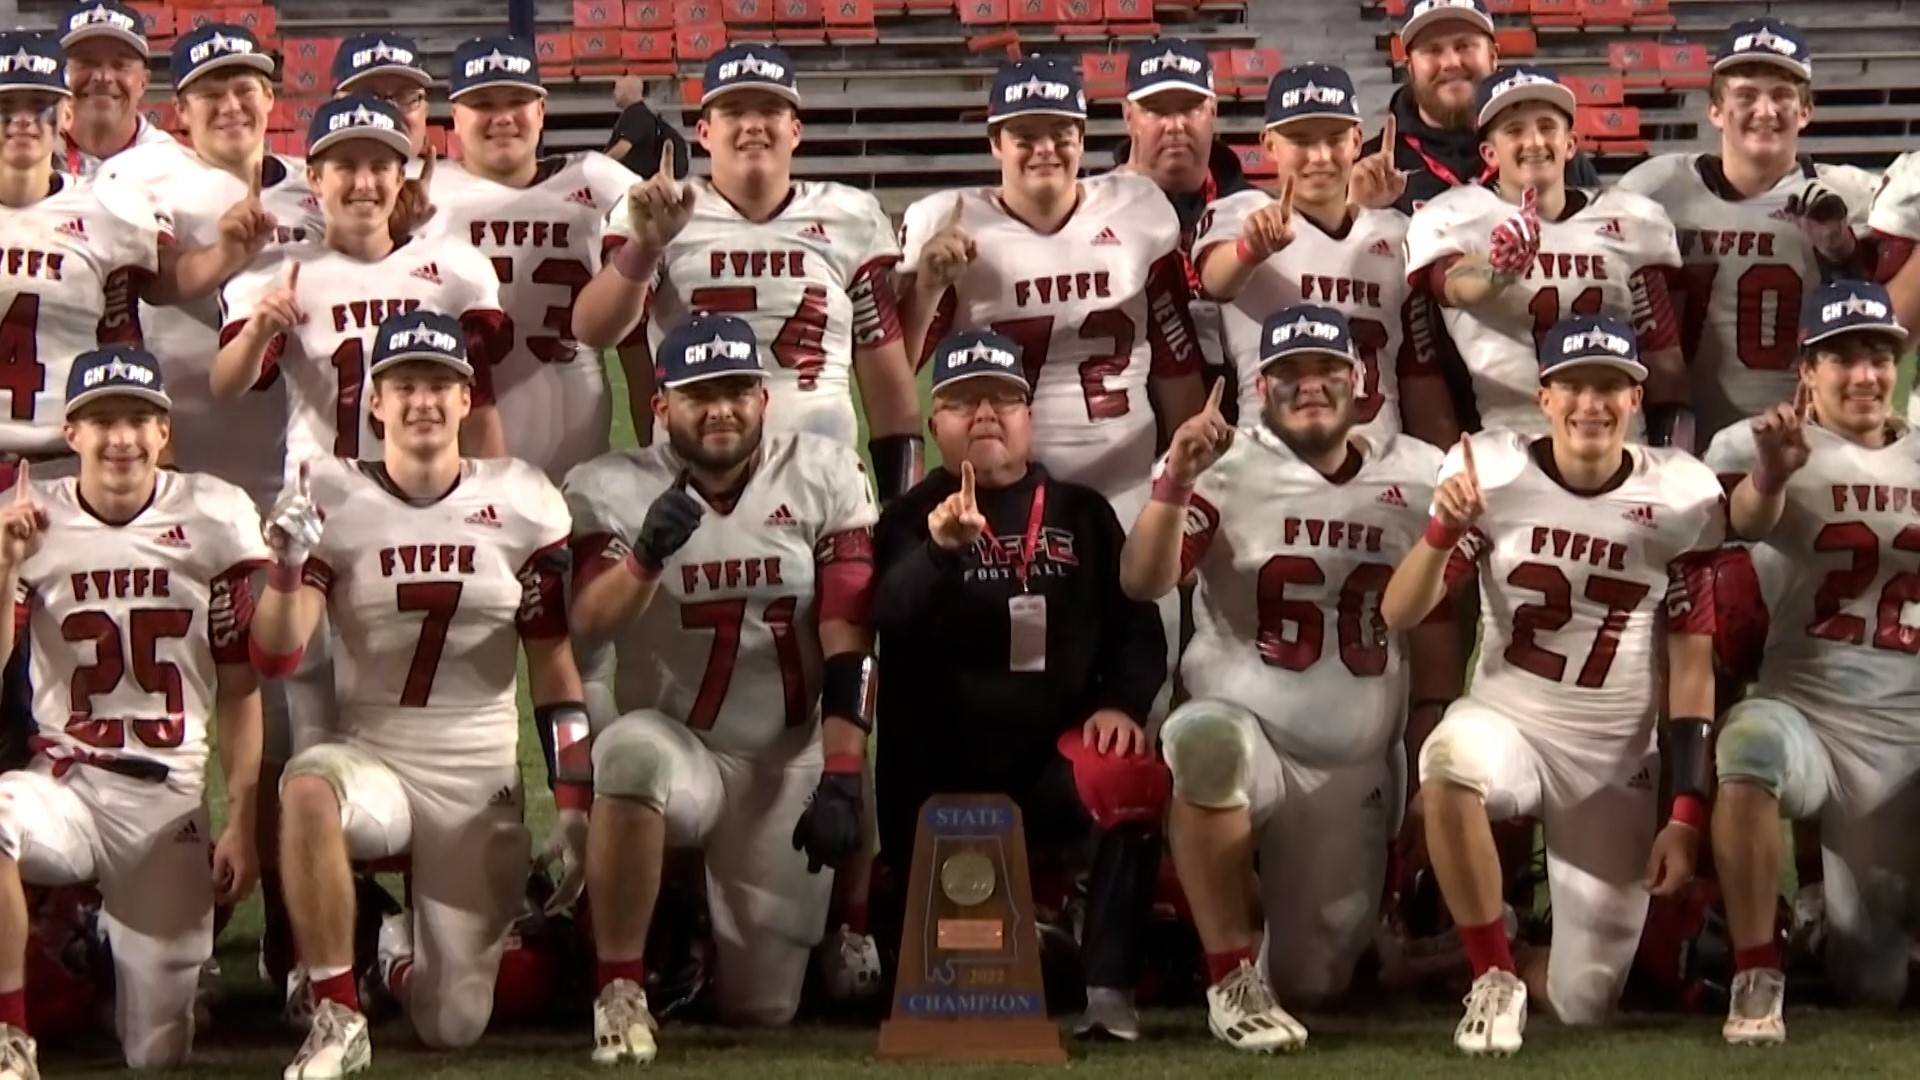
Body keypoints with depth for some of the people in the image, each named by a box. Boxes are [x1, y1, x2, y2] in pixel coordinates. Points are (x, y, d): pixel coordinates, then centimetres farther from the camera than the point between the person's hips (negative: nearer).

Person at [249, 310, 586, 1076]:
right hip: (371, 760, -1)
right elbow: (275, 658, -12)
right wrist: (287, 563, -30)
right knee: (307, 790, -39)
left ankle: (403, 951, 37)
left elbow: (553, 667, 4)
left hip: (481, 784, 1)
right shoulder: (330, 498, -4)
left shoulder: (523, 507, -1)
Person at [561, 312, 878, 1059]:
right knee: (634, 748, -40)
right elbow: (586, 627, -19)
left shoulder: (824, 477, -3)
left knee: (763, 1008, 1)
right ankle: (618, 990, -22)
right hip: (675, 749, -1)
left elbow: (847, 645, -8)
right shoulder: (611, 488, -5)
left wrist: (840, 780, -15)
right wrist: (646, 555, -38)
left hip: (787, 766, 2)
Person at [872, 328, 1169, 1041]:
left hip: (1054, 756, 0)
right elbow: (890, 621, -18)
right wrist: (940, 549, -37)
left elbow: (1136, 626, 4)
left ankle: (1109, 991, -29)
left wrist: (1122, 702, -16)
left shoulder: (1082, 514, 8)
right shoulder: (912, 519, 2)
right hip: (940, 769, 1)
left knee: (1131, 778, -32)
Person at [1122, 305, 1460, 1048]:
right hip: (1246, 741, -3)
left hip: (1355, 774, 3)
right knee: (1207, 735, -39)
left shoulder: (1418, 478, 1)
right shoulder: (1228, 468, -8)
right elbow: (1143, 584, -21)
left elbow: (1433, 637, 7)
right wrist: (1175, 483, -37)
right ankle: (1232, 978, -25)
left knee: (1313, 983, 3)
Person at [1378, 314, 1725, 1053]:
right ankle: (1492, 978, -18)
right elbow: (1398, 615, -11)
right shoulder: (1494, 471, -8)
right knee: (1453, 760, -39)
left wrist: (1685, 815, -7)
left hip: (1615, 764, 1)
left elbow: (1692, 667, -3)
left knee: (1584, 1005, -1)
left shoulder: (1680, 495, -7)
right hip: (1505, 724, -1)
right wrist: (1445, 527, -29)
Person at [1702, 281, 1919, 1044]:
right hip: (1807, 711, -3)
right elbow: (1749, 518, -28)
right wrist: (1770, 473, -51)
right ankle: (1757, 977, -25)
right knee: (1751, 748, -41)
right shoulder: (1762, 445, -5)